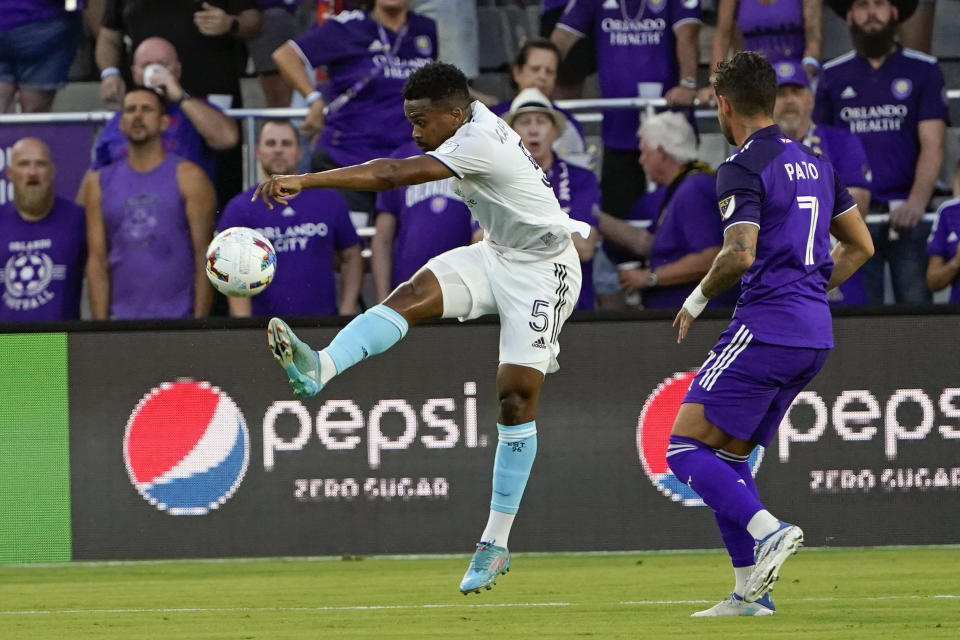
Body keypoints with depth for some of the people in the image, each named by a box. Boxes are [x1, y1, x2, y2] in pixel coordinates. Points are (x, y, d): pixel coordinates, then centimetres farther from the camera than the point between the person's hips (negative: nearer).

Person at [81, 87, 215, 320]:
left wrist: (201, 321, -9)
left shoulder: (188, 178, 2)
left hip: (178, 318, -2)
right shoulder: (99, 183, 10)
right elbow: (97, 260, 7)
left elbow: (203, 256, -2)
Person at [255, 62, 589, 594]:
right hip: (495, 253, 8)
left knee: (517, 395, -10)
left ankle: (495, 546, -6)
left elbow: (394, 174, -36)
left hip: (541, 268, -8)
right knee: (411, 294, -20)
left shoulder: (480, 142, -28)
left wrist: (305, 181, -39)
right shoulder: (470, 125, 0)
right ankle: (320, 368, -43)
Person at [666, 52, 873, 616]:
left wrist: (696, 301, -5)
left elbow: (741, 255, -21)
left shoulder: (742, 168, -9)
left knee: (686, 447, -5)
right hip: (815, 335, 8)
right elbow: (861, 245, 21)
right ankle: (751, 591, 8)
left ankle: (768, 530, -23)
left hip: (766, 327, -8)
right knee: (730, 454, 15)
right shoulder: (814, 163, 16)